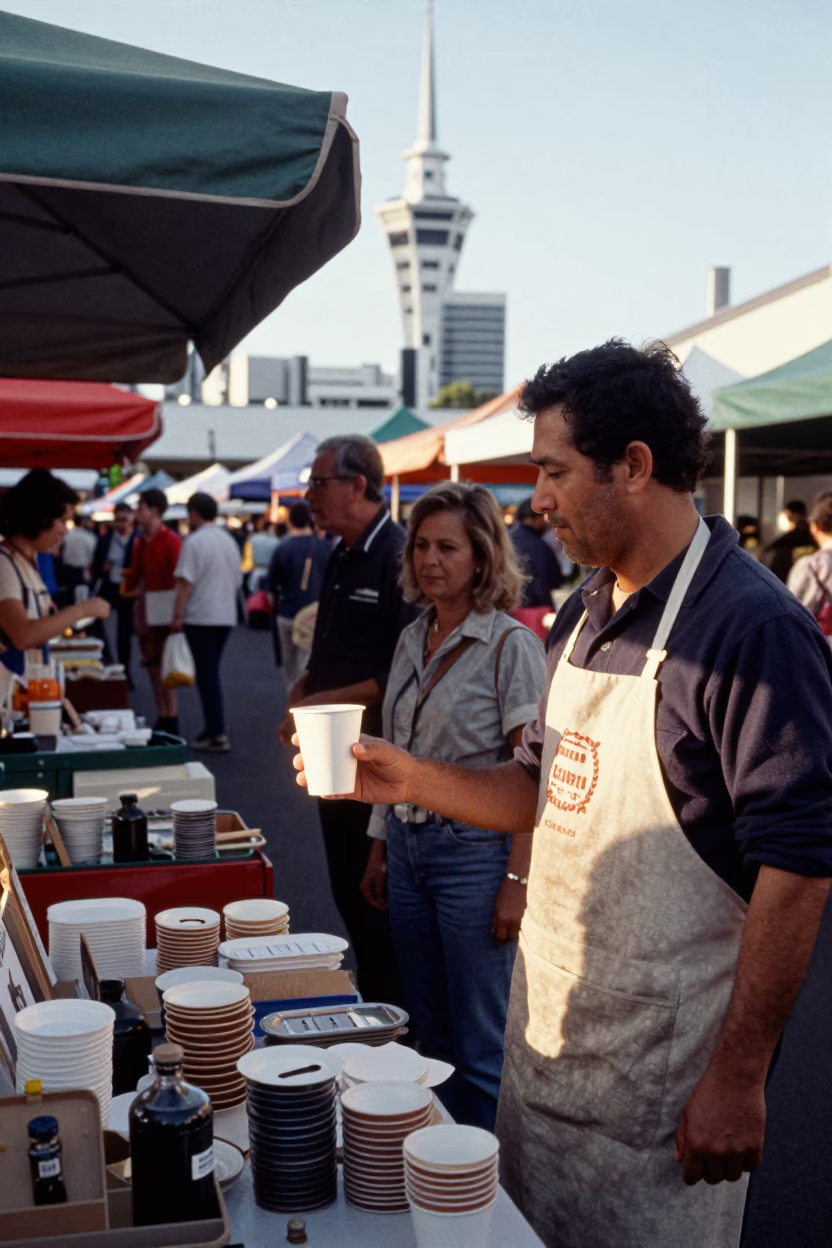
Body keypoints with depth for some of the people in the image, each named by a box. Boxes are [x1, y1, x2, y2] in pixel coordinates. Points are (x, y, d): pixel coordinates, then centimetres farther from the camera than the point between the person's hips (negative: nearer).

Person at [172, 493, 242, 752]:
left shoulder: (194, 542, -12)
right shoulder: (229, 541, 11)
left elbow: (185, 582, -15)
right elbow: (237, 580, 17)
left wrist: (178, 616, -11)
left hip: (200, 617, -7)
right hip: (226, 616, 7)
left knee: (207, 675, -3)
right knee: (212, 673, 17)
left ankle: (218, 735, -4)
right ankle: (213, 728, 20)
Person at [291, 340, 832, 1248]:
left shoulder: (754, 629, -20)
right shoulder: (583, 614, 7)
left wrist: (738, 1078, -21)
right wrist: (413, 782, 1)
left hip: (659, 1072, -8)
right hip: (542, 1035, 8)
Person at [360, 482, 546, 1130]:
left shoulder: (511, 645, -12)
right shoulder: (413, 639, 9)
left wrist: (517, 881, -18)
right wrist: (380, 848, 14)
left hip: (474, 851, -7)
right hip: (408, 846, 7)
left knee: (482, 1048, 3)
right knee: (431, 1034, 17)